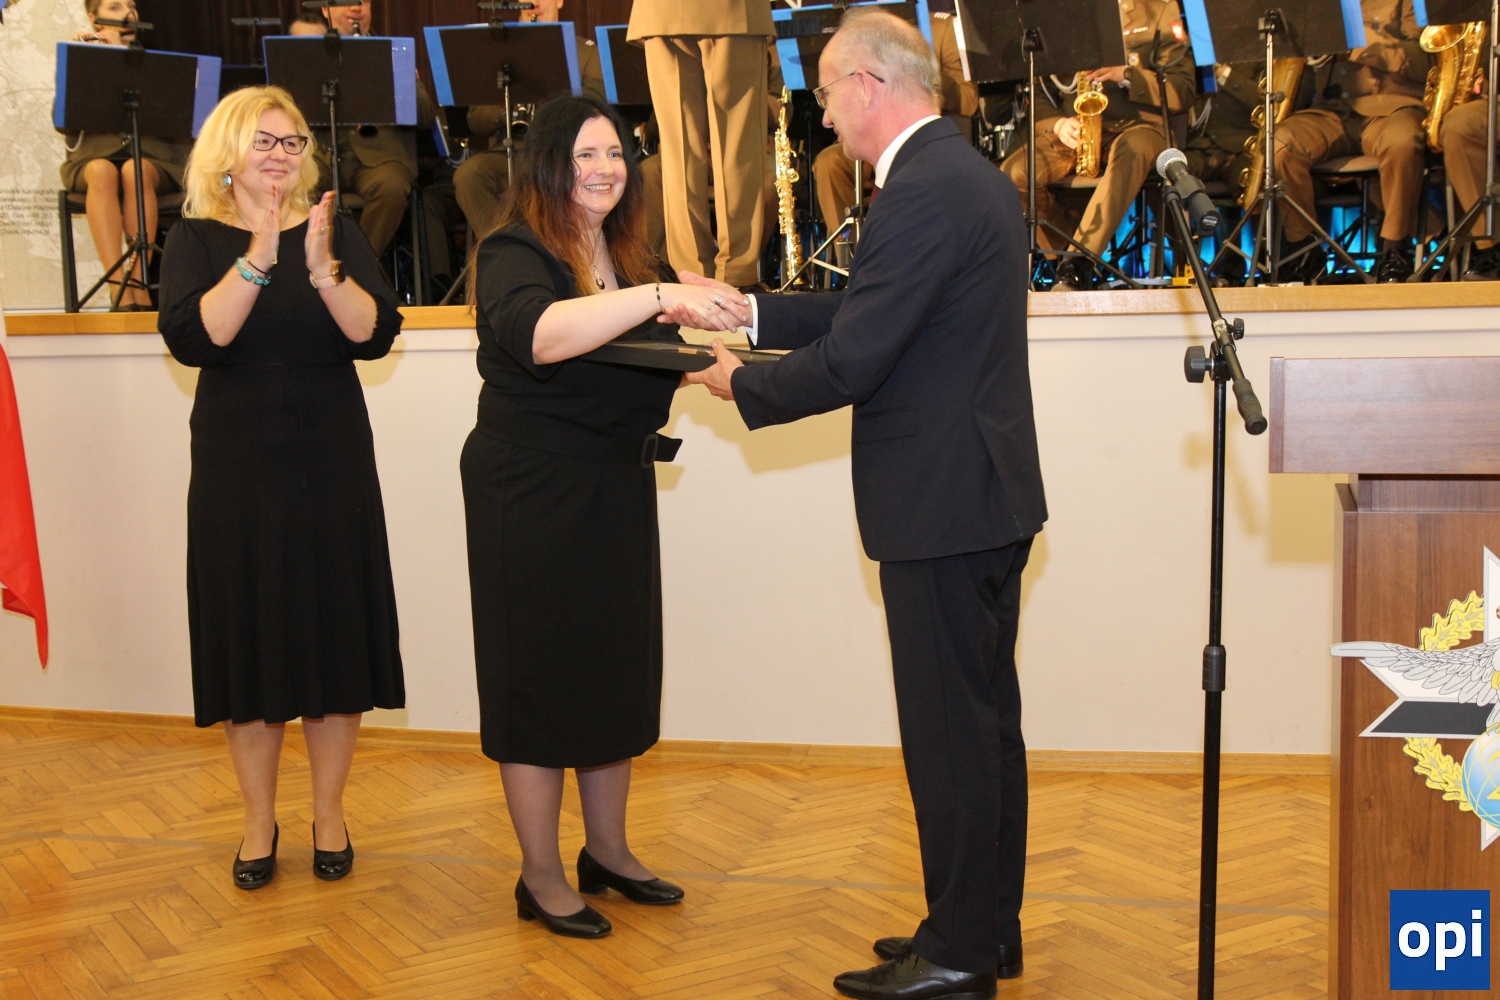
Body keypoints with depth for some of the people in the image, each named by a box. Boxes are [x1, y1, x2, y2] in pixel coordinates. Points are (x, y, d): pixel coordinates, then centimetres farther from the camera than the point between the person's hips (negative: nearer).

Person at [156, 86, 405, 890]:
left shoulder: (337, 233, 5)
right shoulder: (198, 240, 2)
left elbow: (374, 335, -7)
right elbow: (191, 338, -14)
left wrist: (324, 270, -22)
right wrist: (256, 260, -24)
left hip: (332, 460, 1)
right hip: (238, 464, -1)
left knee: (336, 630, 3)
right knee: (248, 634, 3)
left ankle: (329, 812, 18)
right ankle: (258, 819, 19)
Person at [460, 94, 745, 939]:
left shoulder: (630, 260, 12)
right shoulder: (512, 254, -11)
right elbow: (538, 335, -34)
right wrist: (661, 297, -42)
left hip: (618, 489, 7)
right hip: (533, 493, -7)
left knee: (620, 665, 12)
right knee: (538, 676, 1)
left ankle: (608, 850, 28)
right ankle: (541, 877, 14)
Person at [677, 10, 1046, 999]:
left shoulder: (921, 193, -19)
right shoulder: (977, 176, 13)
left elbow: (847, 363, -20)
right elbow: (867, 313, 16)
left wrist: (742, 383, -4)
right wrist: (749, 311, 13)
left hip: (942, 505, -10)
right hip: (991, 496, 10)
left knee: (950, 732, 0)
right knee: (986, 720, 17)